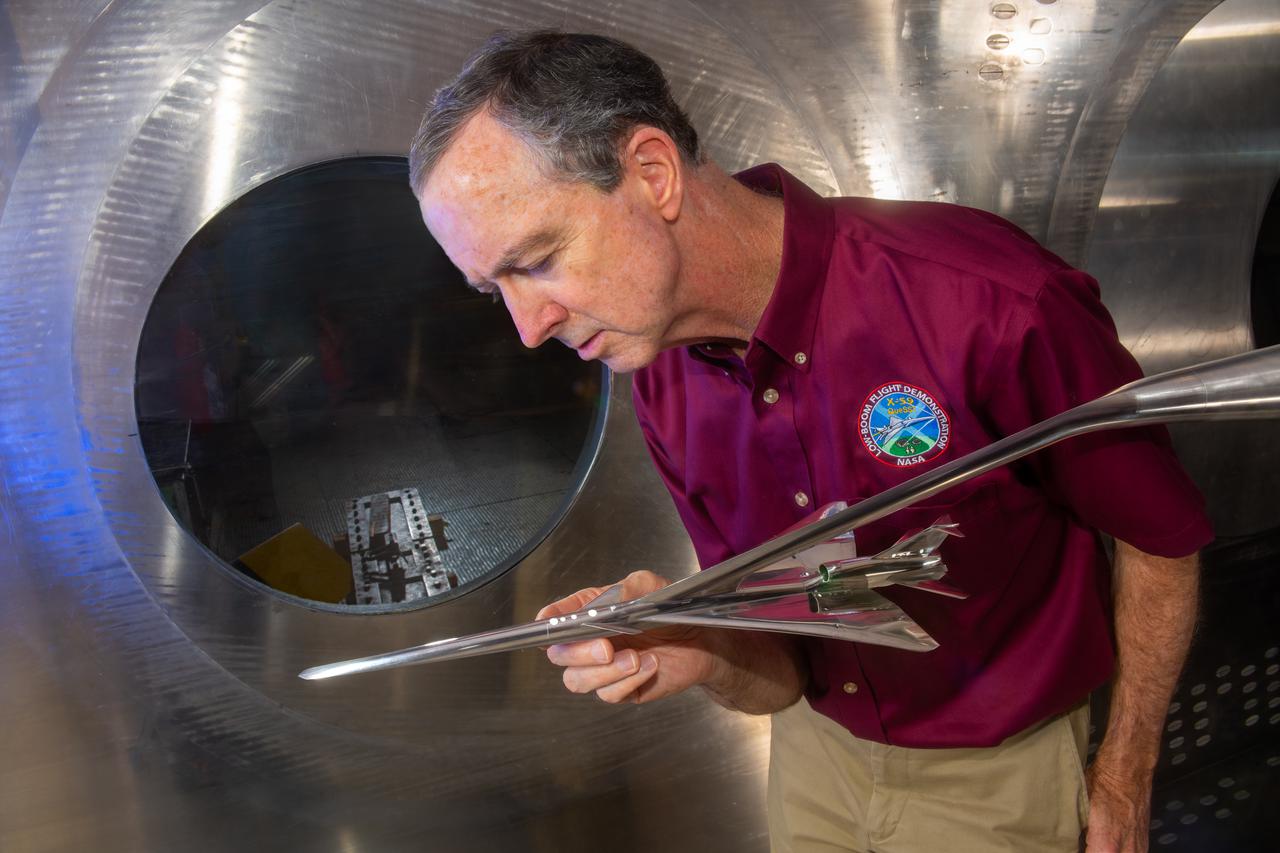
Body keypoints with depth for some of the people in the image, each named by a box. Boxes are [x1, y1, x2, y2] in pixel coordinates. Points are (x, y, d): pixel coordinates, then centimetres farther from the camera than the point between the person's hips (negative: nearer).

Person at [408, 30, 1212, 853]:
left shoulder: (988, 302, -30)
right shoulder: (667, 388, -11)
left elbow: (1161, 536, -14)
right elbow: (780, 675, -5)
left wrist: (1124, 785, -9)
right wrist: (703, 655, -28)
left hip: (989, 782, -4)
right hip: (816, 751, 5)